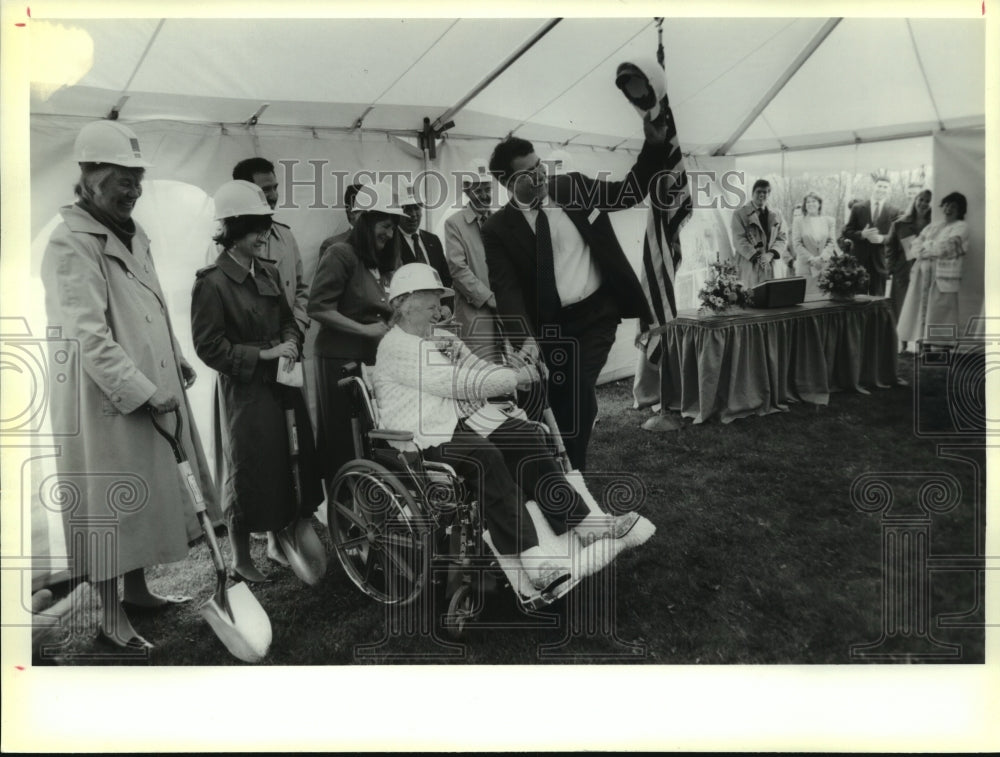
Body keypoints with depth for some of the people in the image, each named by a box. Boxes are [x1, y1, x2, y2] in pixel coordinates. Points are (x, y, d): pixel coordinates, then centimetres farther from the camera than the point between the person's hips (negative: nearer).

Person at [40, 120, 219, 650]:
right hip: (105, 400, -9)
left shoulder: (132, 234, 13)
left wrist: (177, 362, 10)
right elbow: (88, 337, -22)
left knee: (143, 495, 18)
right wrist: (145, 392, -22)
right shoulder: (71, 245, -15)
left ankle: (137, 590, 34)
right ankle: (111, 620, 15)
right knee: (108, 505, 1)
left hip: (151, 393, 9)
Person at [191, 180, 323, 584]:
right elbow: (209, 346, -14)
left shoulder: (269, 273, 8)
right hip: (245, 390, -7)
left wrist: (291, 342, -3)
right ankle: (241, 560, 22)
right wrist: (262, 355, -17)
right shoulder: (211, 282, -13)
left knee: (292, 464, 13)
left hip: (283, 383, 7)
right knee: (251, 471, 3)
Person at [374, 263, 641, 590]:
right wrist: (515, 377, -13)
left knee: (525, 435, -15)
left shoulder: (443, 339, 22)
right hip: (425, 437, -8)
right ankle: (528, 556, -38)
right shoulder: (396, 347, -8)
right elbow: (458, 383, -17)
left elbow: (478, 370, 17)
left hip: (462, 422, 8)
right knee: (484, 454, -33)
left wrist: (515, 372, -5)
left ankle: (580, 522, -19)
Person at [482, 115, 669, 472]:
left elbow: (629, 193, 11)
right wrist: (525, 337, -31)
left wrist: (655, 145, -3)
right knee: (558, 396, 8)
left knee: (578, 393, -10)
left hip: (598, 311, 0)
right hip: (550, 322, 0)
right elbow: (506, 289, -15)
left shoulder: (574, 185, 2)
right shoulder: (498, 229, -6)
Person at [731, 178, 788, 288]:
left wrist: (771, 254, -10)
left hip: (773, 266, 4)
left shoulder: (776, 214, 17)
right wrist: (757, 257, -16)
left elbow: (783, 237, 10)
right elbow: (739, 240, -6)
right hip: (750, 266, -3)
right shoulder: (740, 214, 3)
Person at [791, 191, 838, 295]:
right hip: (806, 267, -1)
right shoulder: (798, 223, 7)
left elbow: (832, 242, 6)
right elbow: (797, 244, 0)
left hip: (826, 266, 1)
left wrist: (822, 257, -11)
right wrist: (811, 259, -11)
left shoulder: (830, 221, 12)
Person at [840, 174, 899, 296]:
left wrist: (882, 238, -18)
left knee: (878, 298, 3)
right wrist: (862, 234, -16)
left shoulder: (894, 212, 4)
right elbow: (846, 232, 2)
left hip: (880, 262, 0)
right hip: (859, 260, 0)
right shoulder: (857, 208, 4)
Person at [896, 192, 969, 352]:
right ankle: (924, 349, 7)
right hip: (922, 274, 6)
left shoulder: (961, 226, 4)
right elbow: (916, 247, 11)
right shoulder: (932, 226, 22)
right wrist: (934, 248, -6)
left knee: (938, 312, -10)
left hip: (943, 275, -6)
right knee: (921, 309, 2)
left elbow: (947, 246, -10)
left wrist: (927, 246, 2)